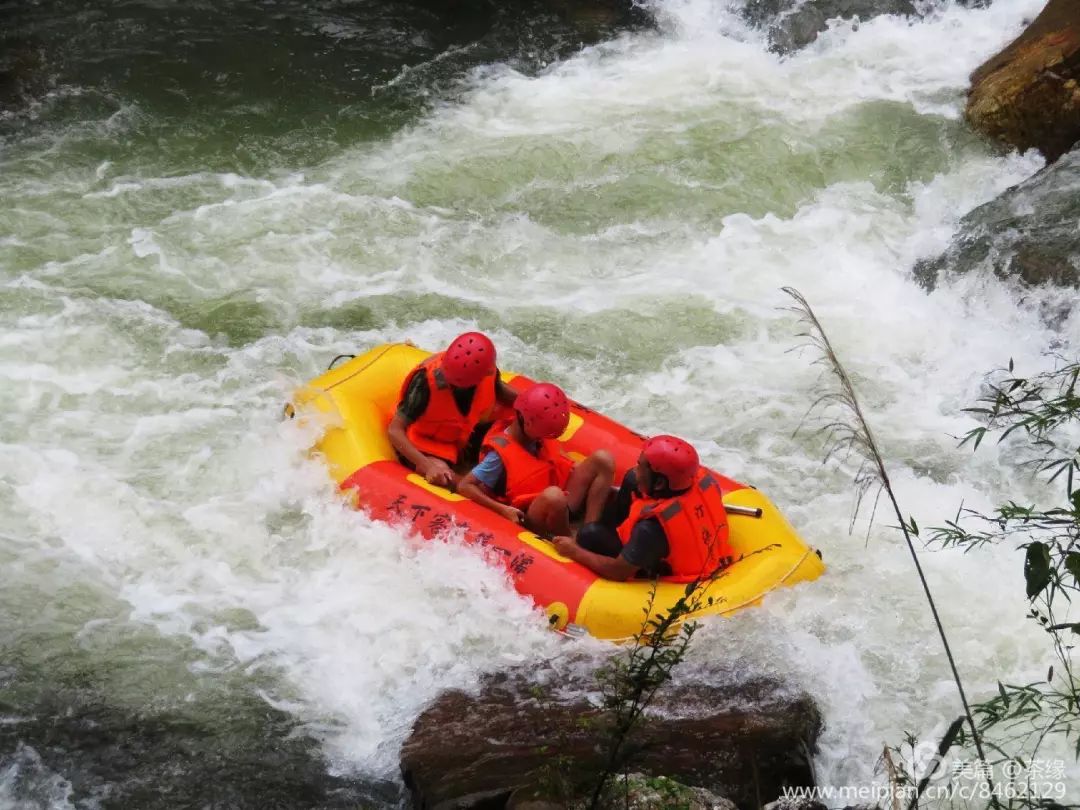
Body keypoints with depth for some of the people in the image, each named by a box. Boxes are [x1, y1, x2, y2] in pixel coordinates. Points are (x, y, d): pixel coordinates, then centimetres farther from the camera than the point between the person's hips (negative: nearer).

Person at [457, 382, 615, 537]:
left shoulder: (539, 435, 7)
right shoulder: (501, 451, -13)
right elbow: (465, 486, -15)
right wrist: (502, 509, -24)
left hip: (561, 507, 8)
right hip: (531, 520, -8)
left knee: (603, 459, -8)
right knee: (553, 495, -42)